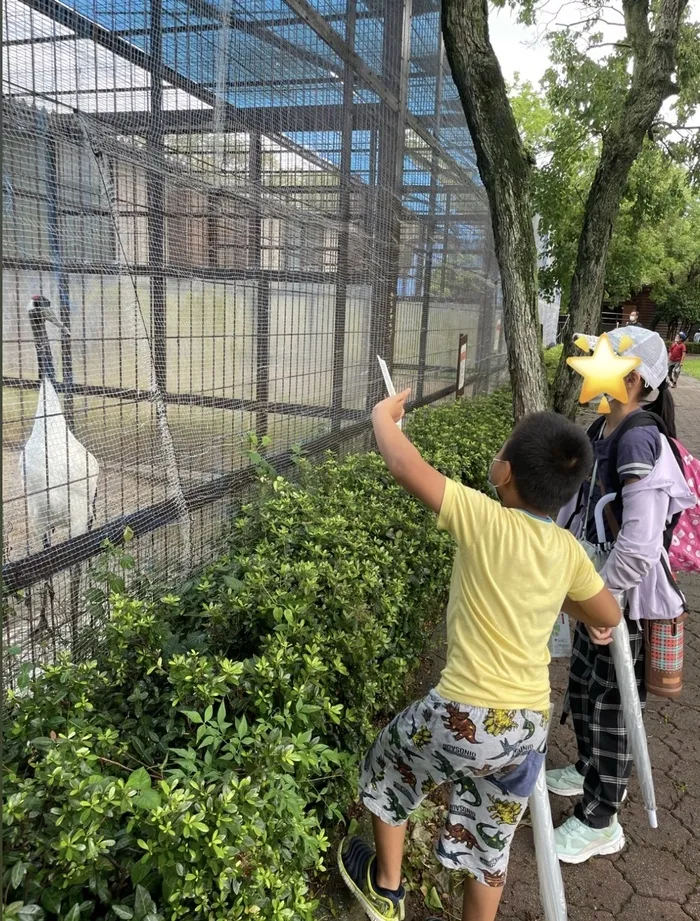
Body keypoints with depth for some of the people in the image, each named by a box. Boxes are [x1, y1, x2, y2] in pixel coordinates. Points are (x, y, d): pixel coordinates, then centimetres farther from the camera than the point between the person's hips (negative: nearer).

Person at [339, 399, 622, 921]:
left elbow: (405, 466, -18)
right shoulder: (569, 551, 0)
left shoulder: (487, 520, -17)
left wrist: (383, 416, 0)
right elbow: (609, 617, 15)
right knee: (491, 843, 25)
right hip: (530, 727, 5)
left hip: (467, 716, -5)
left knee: (385, 766, 25)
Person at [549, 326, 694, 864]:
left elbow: (641, 544, -32)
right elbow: (575, 502, 12)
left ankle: (599, 823, 29)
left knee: (610, 709, 8)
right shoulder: (601, 432, 2)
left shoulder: (639, 441, -26)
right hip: (599, 590, 8)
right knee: (581, 690, 24)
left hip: (628, 602, -8)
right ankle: (592, 772, 50)